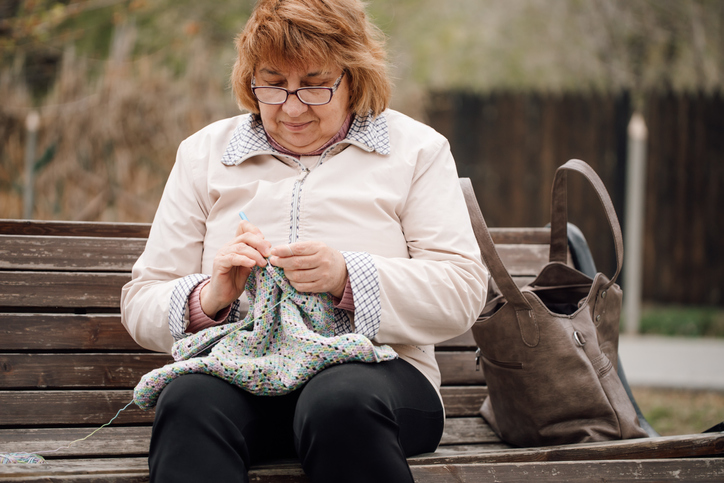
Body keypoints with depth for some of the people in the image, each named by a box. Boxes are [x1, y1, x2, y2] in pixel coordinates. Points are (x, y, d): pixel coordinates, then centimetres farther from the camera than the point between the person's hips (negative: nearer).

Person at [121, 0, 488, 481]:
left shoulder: (415, 149, 11)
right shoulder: (204, 153, 16)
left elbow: (464, 291, 0)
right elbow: (142, 304, 12)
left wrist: (347, 279, -16)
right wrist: (210, 298, -12)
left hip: (372, 366, 0)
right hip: (236, 369, 1)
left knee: (340, 401, -38)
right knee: (191, 399, -36)